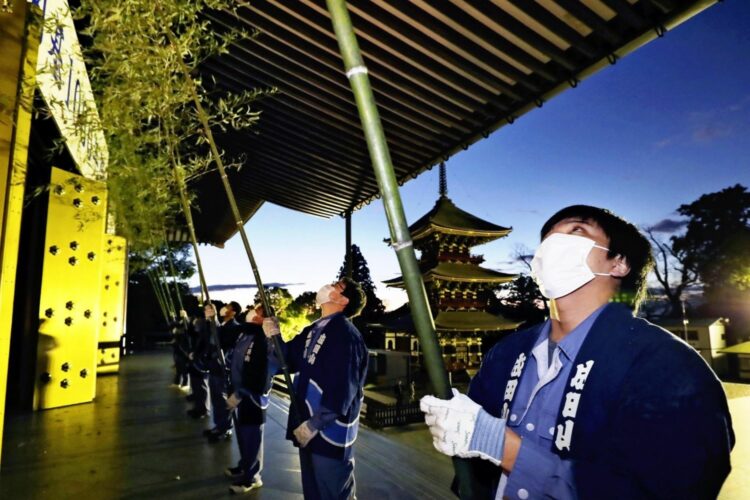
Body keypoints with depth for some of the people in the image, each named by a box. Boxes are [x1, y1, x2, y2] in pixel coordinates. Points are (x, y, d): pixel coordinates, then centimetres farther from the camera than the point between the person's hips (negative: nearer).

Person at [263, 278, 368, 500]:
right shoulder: (314, 330, 10)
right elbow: (289, 361, 13)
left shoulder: (345, 333, -20)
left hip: (330, 432, -9)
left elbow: (341, 388, -24)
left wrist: (315, 423, -21)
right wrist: (274, 337, -5)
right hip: (308, 427, 9)